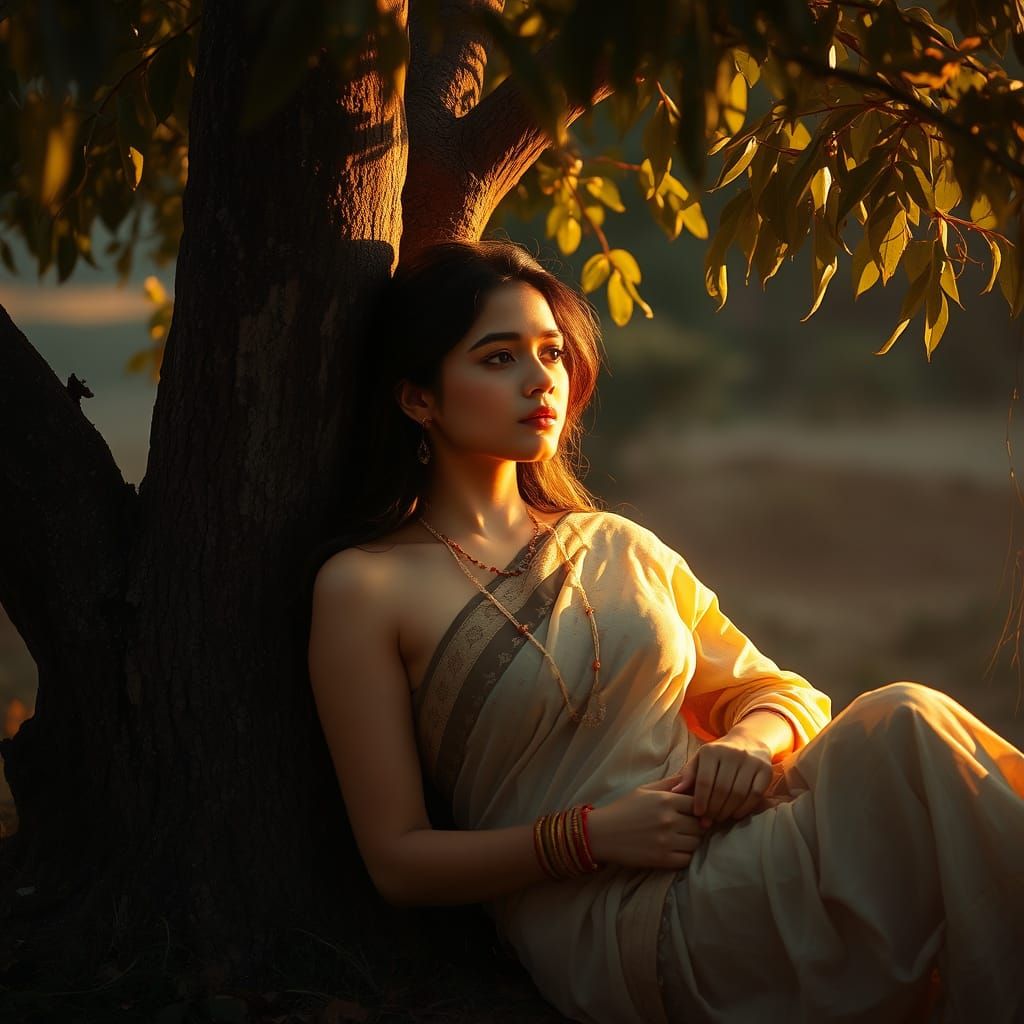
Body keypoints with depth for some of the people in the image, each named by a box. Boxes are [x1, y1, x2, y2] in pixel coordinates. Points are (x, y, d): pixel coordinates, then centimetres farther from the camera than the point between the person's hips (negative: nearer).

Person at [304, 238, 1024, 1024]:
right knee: (911, 732, -27)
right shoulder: (366, 586, 1)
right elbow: (399, 861, -1)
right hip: (610, 921, -6)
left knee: (900, 721, -26)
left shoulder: (620, 546, 19)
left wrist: (748, 740, -5)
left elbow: (787, 692, 20)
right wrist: (589, 834, -14)